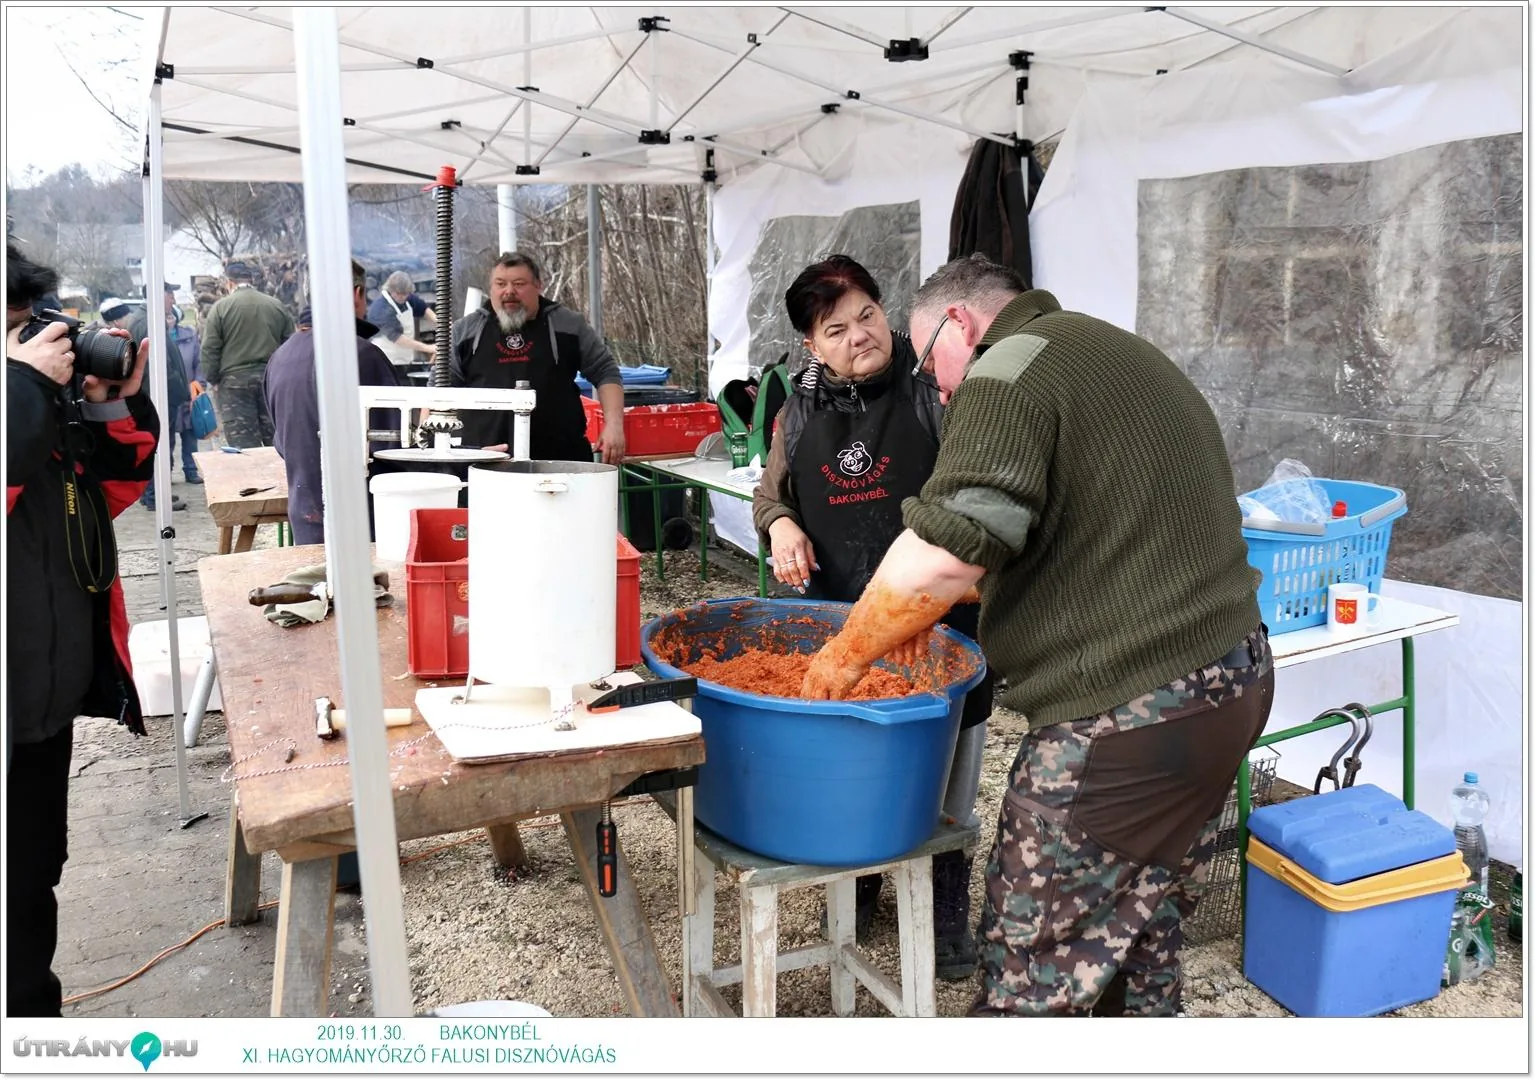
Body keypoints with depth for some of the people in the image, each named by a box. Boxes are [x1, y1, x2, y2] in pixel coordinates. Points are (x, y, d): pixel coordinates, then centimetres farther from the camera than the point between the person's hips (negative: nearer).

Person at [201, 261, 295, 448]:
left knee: (243, 446, -1)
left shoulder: (221, 307, -1)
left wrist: (214, 381, 6)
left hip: (234, 382, -3)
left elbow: (209, 350, -4)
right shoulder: (277, 306, 7)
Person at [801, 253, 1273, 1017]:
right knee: (1145, 936, 23)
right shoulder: (1117, 354, 20)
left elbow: (947, 552, -26)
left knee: (1032, 974, 3)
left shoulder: (1009, 368, -11)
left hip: (1127, 718, -10)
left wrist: (845, 658, -13)